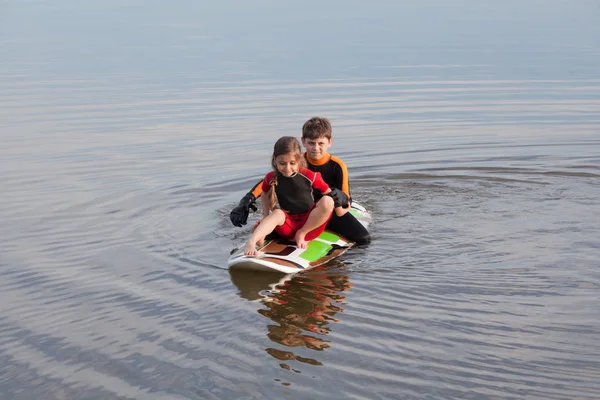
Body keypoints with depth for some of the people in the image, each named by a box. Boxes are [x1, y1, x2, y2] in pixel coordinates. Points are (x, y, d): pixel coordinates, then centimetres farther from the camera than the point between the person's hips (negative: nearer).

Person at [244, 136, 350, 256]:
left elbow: (329, 194, 3)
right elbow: (265, 195, 15)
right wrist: (266, 218, 5)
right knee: (277, 213, -33)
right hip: (288, 226, 0)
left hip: (310, 224, 0)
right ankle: (251, 242, -54)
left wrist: (339, 209, 1)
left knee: (327, 201, -26)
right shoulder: (271, 178, -2)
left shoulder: (310, 176, -8)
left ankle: (302, 234, -14)